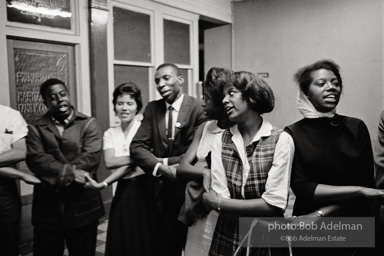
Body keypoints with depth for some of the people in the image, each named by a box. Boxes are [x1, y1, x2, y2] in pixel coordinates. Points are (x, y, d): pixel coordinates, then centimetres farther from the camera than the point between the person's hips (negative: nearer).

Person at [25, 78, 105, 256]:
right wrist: (70, 172, -22)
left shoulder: (88, 124, 2)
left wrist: (58, 175, -16)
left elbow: (91, 157, -12)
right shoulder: (36, 128, 6)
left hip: (82, 204, -1)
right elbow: (36, 159, -10)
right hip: (47, 205, 1)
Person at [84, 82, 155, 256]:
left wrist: (104, 184, -20)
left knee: (144, 242, 5)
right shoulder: (110, 133, 7)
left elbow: (132, 164, -14)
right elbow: (109, 162, -9)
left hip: (143, 189, -3)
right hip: (122, 192, 4)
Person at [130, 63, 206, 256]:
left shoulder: (198, 108, -12)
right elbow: (137, 146, -6)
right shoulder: (152, 109, 3)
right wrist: (160, 168, -22)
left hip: (189, 189, -4)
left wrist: (163, 162, -16)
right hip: (161, 189, 4)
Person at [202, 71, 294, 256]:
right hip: (226, 240, 3)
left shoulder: (281, 140, -13)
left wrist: (216, 203, -15)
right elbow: (219, 197, -11)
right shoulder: (220, 141, -3)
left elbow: (275, 204, -19)